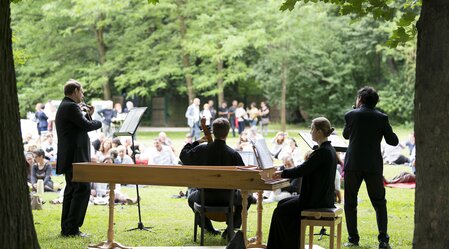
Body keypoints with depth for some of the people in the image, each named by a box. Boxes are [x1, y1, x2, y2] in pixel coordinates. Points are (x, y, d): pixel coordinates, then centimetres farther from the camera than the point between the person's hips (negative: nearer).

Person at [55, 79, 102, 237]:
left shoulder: (64, 107, 18)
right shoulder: (72, 107, -14)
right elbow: (87, 126, -20)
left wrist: (88, 115, 12)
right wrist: (98, 122, -1)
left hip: (68, 157, 11)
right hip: (75, 157, -11)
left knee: (72, 190, 14)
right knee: (83, 189, -10)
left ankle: (66, 228, 17)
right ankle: (72, 228, -12)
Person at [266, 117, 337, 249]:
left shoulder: (322, 152, -20)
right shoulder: (329, 149, 11)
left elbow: (302, 170, -22)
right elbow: (306, 169, 16)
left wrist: (282, 173, -7)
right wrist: (284, 173, 13)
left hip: (317, 200, -10)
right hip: (322, 196, 10)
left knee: (280, 212, -4)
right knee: (282, 203, 16)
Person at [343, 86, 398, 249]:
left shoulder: (350, 115, -2)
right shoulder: (381, 118, -2)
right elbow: (393, 141, 2)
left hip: (353, 164, -1)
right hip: (374, 166, 1)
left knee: (350, 202, 11)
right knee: (379, 203, 11)